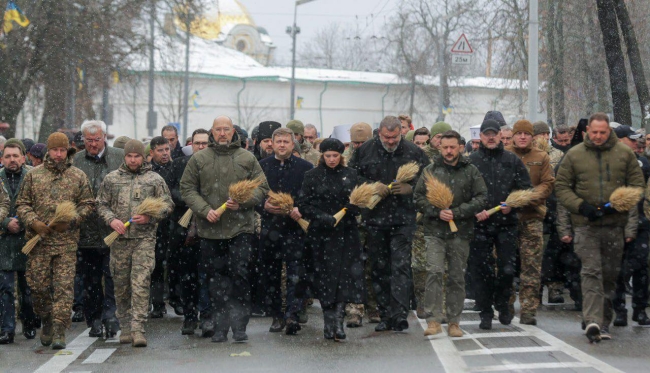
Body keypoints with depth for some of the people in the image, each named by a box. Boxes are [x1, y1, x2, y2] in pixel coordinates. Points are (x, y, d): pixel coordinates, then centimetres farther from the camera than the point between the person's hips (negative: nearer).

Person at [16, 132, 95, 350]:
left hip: (67, 242, -1)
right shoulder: (33, 175, 8)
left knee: (64, 287, -6)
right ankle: (47, 322, 26)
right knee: (38, 285, 3)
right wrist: (34, 222, -9)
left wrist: (71, 221, -8)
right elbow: (22, 204, 8)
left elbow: (88, 204, 9)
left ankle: (59, 331, -4)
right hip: (38, 240, 1)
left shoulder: (78, 176, 7)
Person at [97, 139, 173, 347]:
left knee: (140, 283, -12)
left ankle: (138, 328, -14)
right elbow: (101, 204, 12)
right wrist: (111, 220, -7)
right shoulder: (111, 179, 11)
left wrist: (150, 217, -9)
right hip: (119, 238, 2)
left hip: (145, 238, -2)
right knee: (121, 285, 7)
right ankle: (125, 327, 19)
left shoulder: (155, 180, 7)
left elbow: (167, 204, 7)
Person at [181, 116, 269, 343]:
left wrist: (242, 202, -11)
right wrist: (205, 210, -9)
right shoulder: (199, 159, 7)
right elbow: (187, 189, 6)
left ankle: (239, 325, 1)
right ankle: (220, 327, 15)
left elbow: (262, 188, 6)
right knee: (216, 278, 6)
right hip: (210, 230, 1)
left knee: (239, 274, -7)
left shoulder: (247, 159, 6)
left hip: (240, 228, -1)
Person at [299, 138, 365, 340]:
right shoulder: (312, 176, 3)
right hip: (321, 233, -1)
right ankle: (329, 321, 7)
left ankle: (338, 321, -4)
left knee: (345, 275, -6)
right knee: (325, 276, 0)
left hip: (346, 232, 1)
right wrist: (322, 217, -15)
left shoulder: (350, 174, 9)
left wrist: (353, 207, -10)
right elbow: (304, 204, -1)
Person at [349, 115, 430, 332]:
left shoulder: (414, 152, 0)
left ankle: (399, 315, -14)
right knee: (379, 268, 8)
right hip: (375, 218, 3)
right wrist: (372, 186, -9)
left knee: (401, 266, -11)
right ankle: (385, 315, 17)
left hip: (403, 219, -2)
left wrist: (411, 188, -12)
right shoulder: (366, 151, 3)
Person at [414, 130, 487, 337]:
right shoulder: (430, 171, 6)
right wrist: (438, 212, -11)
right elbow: (419, 198, 5)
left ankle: (454, 322, 15)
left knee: (457, 277, 6)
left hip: (461, 233, 1)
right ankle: (433, 320, -12)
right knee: (435, 272, -14)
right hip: (435, 230, -1)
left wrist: (457, 212, -10)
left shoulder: (471, 171, 6)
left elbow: (481, 199, 0)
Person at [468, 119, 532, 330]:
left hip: (507, 222, 1)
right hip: (479, 223, -1)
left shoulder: (512, 160, 10)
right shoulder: (471, 161, 4)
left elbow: (526, 188, 10)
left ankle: (502, 305, 23)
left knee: (507, 268, 1)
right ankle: (485, 312, 10)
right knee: (481, 269, 1)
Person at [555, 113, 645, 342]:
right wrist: (580, 206, -9)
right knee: (591, 271, -12)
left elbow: (637, 183, 9)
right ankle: (592, 321, -20)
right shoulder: (574, 155, 3)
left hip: (615, 223, 2)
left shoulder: (624, 153, 6)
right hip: (586, 224, -2)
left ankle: (604, 321, 21)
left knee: (610, 274, 9)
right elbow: (561, 187, 6)